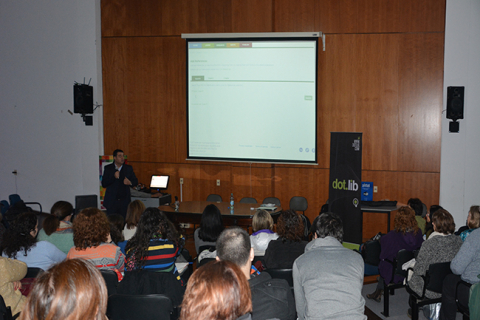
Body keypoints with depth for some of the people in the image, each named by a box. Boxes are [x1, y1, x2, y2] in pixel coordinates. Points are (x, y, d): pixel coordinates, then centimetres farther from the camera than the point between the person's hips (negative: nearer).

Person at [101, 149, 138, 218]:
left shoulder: (128, 168, 10)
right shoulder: (108, 168, 4)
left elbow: (136, 181, 11)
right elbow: (103, 184, -2)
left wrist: (130, 182, -13)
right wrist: (114, 177, -17)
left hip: (124, 202, 1)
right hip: (112, 201, -1)